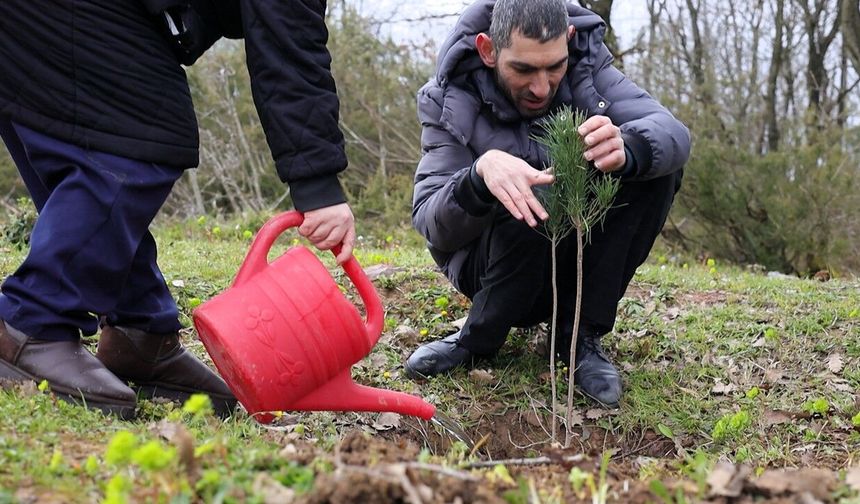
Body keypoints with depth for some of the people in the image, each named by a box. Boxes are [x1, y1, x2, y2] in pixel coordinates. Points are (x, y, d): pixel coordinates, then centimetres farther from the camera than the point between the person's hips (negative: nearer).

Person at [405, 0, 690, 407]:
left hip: (578, 253, 3)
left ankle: (580, 336, -12)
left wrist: (625, 149, -50)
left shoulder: (587, 65, -11)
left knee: (656, 164, -21)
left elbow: (673, 132, -25)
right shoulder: (452, 99, -17)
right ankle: (478, 340, -6)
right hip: (498, 262, -3)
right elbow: (431, 225, -25)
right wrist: (481, 172, -47)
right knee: (526, 215, -37)